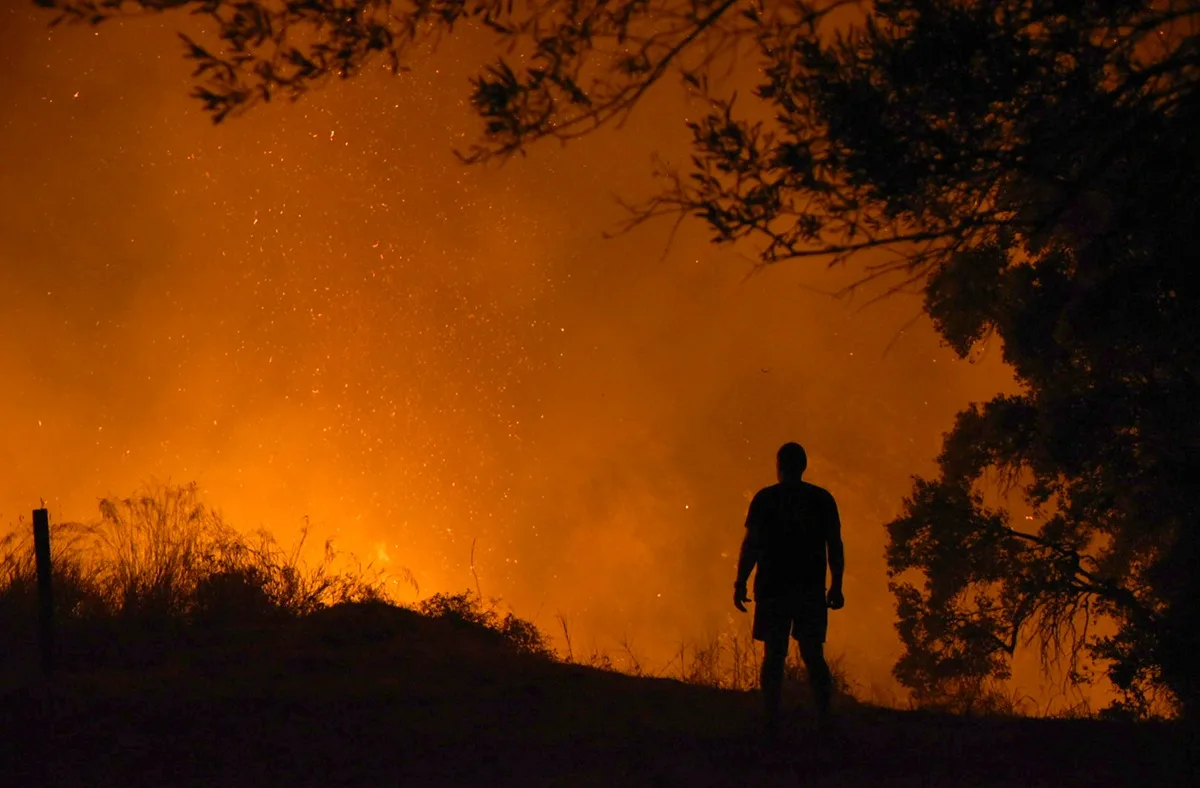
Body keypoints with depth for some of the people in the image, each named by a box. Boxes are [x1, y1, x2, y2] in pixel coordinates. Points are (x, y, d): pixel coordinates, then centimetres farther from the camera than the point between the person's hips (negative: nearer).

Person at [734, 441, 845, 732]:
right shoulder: (822, 499, 6)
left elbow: (750, 545, -4)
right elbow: (835, 546, 4)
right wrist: (836, 586, 9)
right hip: (812, 588, 2)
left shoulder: (765, 498, 0)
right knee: (814, 656, 5)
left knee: (774, 655, -1)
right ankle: (824, 719, -3)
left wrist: (740, 584, 1)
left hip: (773, 588, -2)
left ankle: (772, 722, -8)